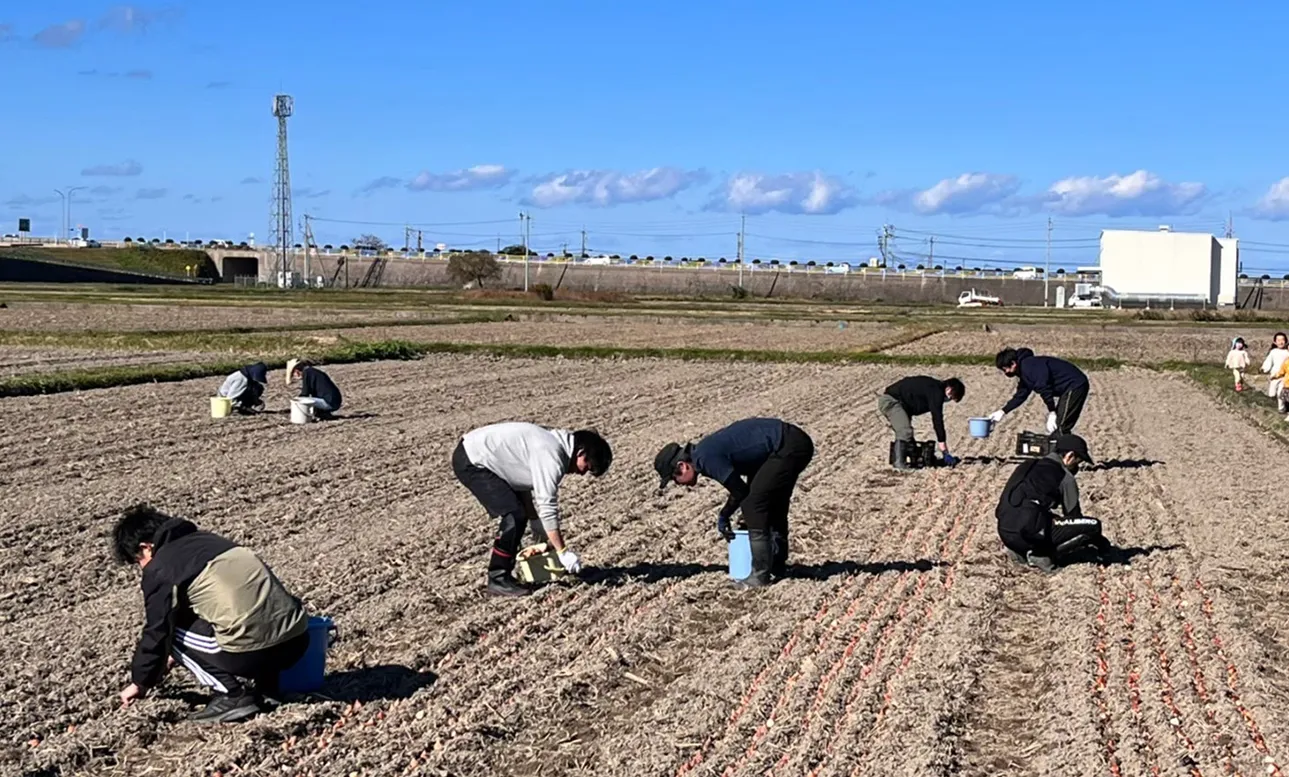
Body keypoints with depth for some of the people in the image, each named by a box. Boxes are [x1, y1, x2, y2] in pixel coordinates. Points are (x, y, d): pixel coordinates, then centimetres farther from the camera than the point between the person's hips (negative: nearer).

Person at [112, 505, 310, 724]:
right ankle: (267, 688, 20)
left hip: (252, 650, -7)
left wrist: (140, 682, 23)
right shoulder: (206, 539, 25)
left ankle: (232, 696, 4)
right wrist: (172, 658, 48)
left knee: (173, 633, 14)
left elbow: (157, 631, 7)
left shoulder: (160, 568, 2)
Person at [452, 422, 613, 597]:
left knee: (519, 513, 12)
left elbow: (527, 488, 16)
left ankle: (503, 574, 19)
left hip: (478, 457, 10)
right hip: (470, 462, -10)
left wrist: (541, 534, 17)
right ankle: (498, 580, -5)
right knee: (514, 515, -14)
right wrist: (563, 552, -16)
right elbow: (547, 508, -22)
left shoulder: (552, 444, 8)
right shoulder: (552, 456, -22)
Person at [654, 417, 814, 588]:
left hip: (789, 446, -10)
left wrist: (723, 518, 6)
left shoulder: (706, 458, -16)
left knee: (753, 504, -8)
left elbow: (740, 492, -10)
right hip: (795, 441, 10)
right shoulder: (706, 451, 14)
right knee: (774, 503, 20)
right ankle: (777, 566, 31)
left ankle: (761, 575, -5)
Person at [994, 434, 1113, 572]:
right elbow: (1074, 516, 8)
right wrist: (1103, 545, 23)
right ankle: (1041, 555, -7)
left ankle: (1021, 551, 11)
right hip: (1027, 533, -8)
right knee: (1094, 525, -3)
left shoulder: (1029, 466, 23)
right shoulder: (1064, 476, 1)